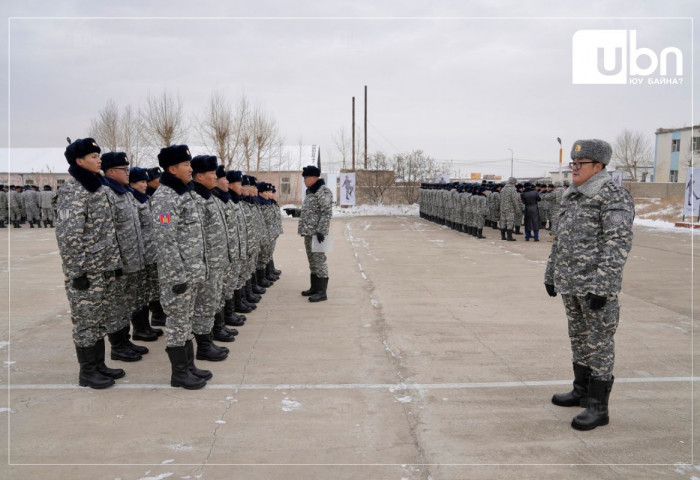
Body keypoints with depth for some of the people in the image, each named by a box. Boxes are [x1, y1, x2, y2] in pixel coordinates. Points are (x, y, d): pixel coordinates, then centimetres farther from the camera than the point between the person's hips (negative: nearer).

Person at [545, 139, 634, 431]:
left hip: (596, 285, -9)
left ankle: (598, 407, 5)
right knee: (578, 338, 17)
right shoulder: (572, 197, 14)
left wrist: (601, 286, -24)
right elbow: (559, 240, 20)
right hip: (570, 283, 9)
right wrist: (551, 274, 20)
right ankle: (582, 391, 32)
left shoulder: (614, 198, -13)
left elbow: (618, 244, -19)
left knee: (599, 342, -2)